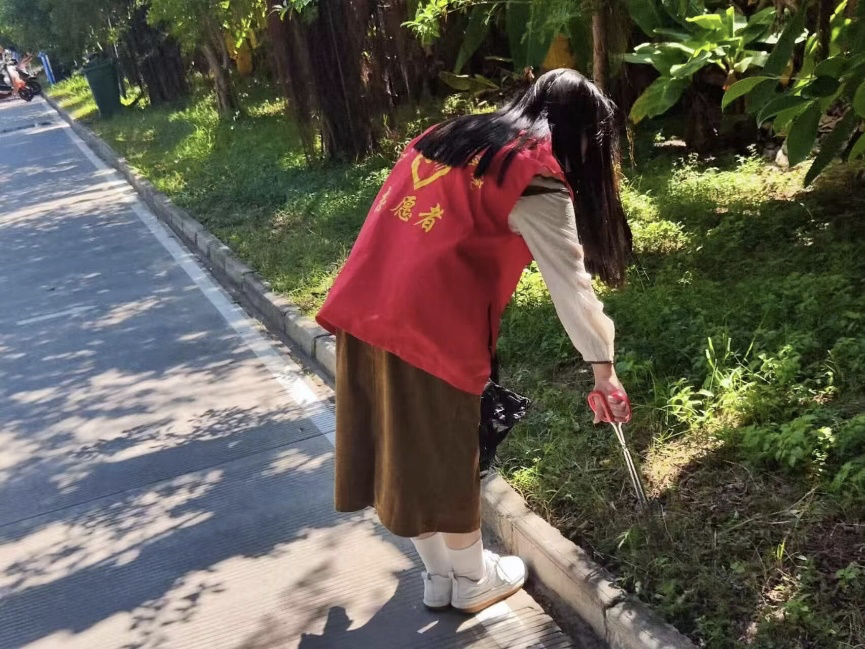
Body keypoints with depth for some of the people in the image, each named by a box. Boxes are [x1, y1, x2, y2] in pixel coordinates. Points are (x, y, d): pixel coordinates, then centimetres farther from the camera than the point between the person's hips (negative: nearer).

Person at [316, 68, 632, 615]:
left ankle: (438, 575, 37)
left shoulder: (452, 135, 19)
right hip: (429, 326, -7)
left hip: (364, 310, 8)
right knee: (446, 457, 10)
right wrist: (604, 368, 2)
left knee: (402, 450, 18)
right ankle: (473, 580, 32)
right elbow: (571, 283, -5)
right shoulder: (537, 181, -4)